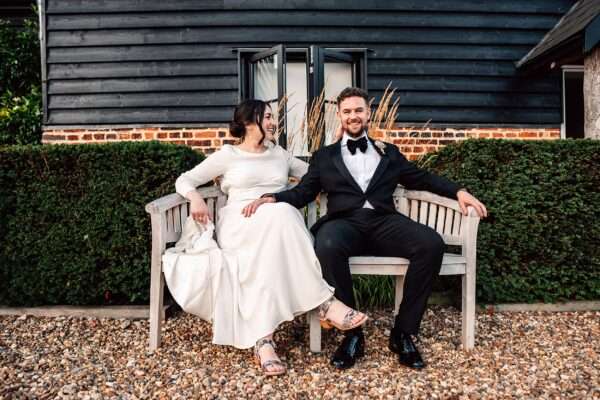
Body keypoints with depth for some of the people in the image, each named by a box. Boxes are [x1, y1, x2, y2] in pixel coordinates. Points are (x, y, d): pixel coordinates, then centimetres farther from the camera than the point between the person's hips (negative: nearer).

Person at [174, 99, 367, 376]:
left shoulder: (280, 154, 27)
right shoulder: (228, 154, 15)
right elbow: (184, 180, 13)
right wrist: (196, 197, -9)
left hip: (280, 223, 3)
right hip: (240, 225, -3)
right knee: (279, 214, -37)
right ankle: (324, 302, -37)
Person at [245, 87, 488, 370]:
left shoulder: (389, 153, 25)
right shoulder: (324, 156, 21)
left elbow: (422, 179, 23)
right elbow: (303, 192, 13)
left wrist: (458, 191, 7)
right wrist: (273, 197, -7)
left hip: (384, 222, 2)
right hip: (345, 222, -1)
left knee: (432, 243, -27)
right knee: (327, 245, -37)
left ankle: (403, 332, -12)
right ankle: (352, 333, -18)